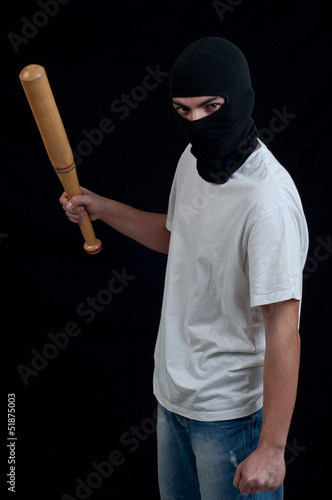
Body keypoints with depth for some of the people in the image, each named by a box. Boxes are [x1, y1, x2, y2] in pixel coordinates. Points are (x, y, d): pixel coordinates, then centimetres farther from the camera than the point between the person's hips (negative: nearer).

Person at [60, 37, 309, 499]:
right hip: (174, 392, 8)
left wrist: (271, 448, -24)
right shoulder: (193, 160, 0)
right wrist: (101, 208, 9)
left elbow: (283, 330, -27)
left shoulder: (268, 201, -28)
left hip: (230, 412, -8)